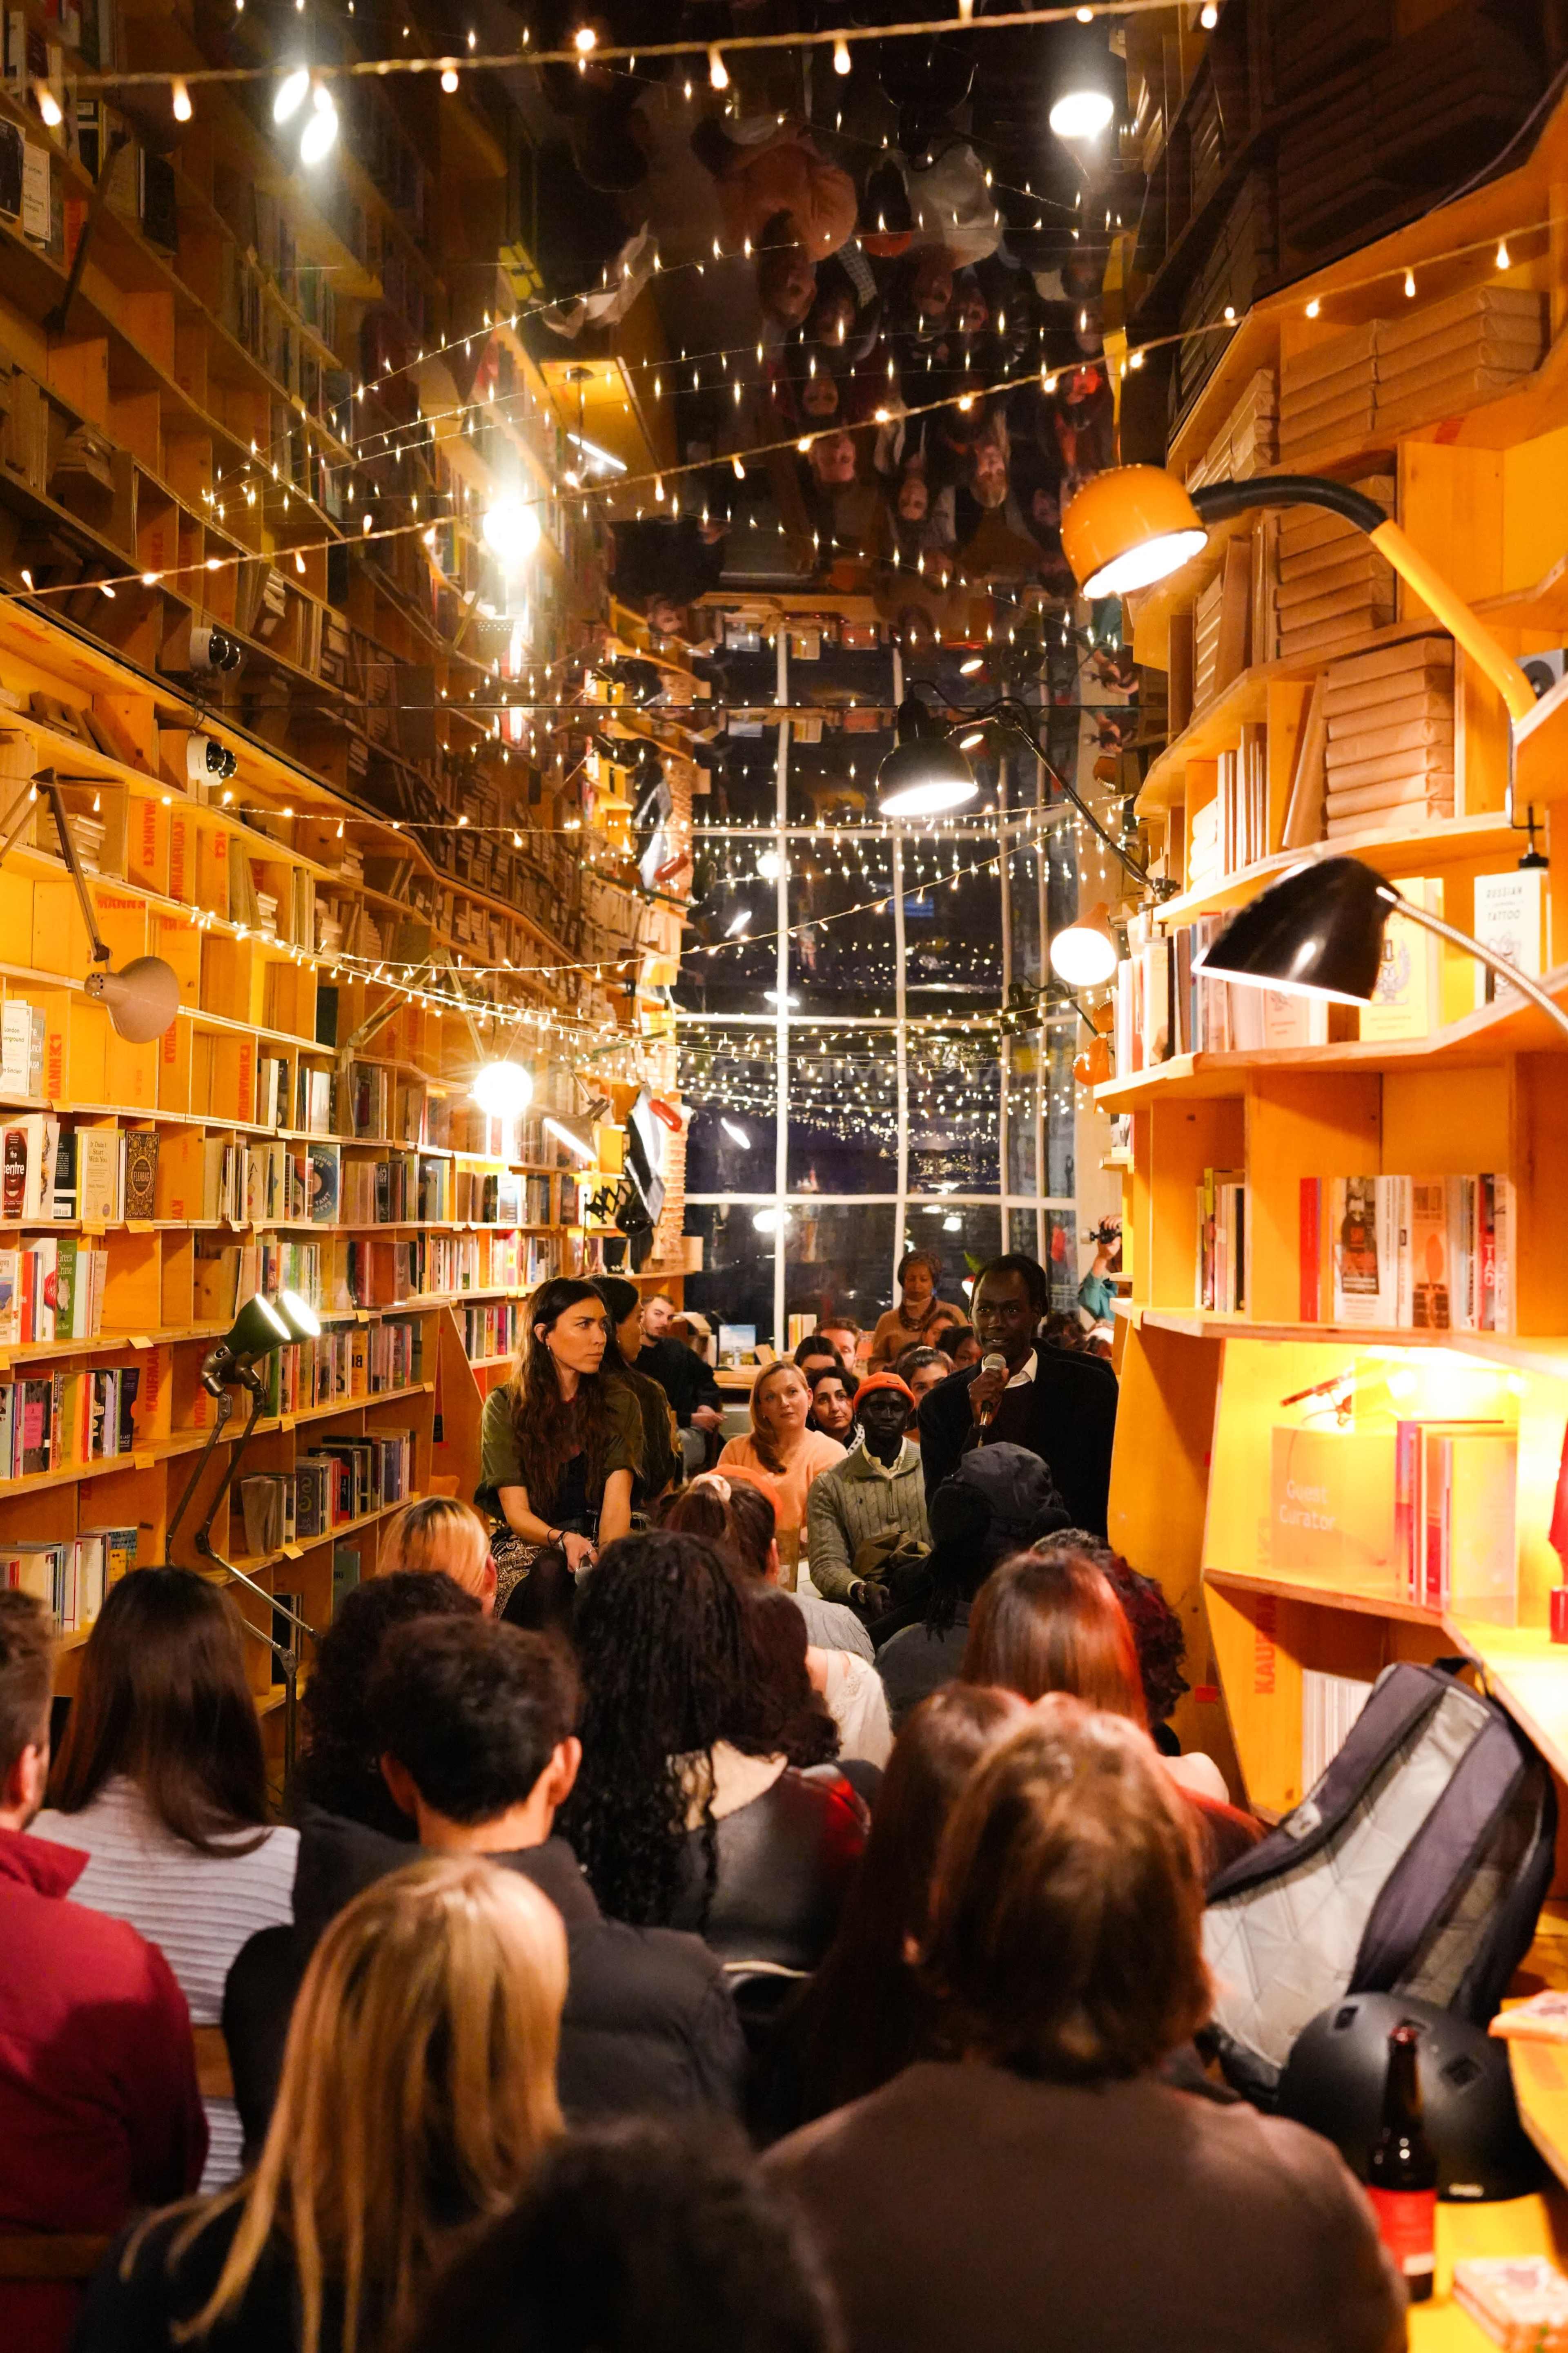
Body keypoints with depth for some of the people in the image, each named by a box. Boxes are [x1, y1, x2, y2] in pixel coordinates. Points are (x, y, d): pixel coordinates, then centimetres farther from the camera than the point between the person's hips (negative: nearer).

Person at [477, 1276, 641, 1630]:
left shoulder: (620, 1403, 4)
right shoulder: (504, 1407, -1)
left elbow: (616, 1502, -8)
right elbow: (517, 1512, -6)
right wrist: (563, 1540, -28)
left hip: (598, 1542, 1)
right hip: (526, 1544, -1)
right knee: (550, 1574, -36)